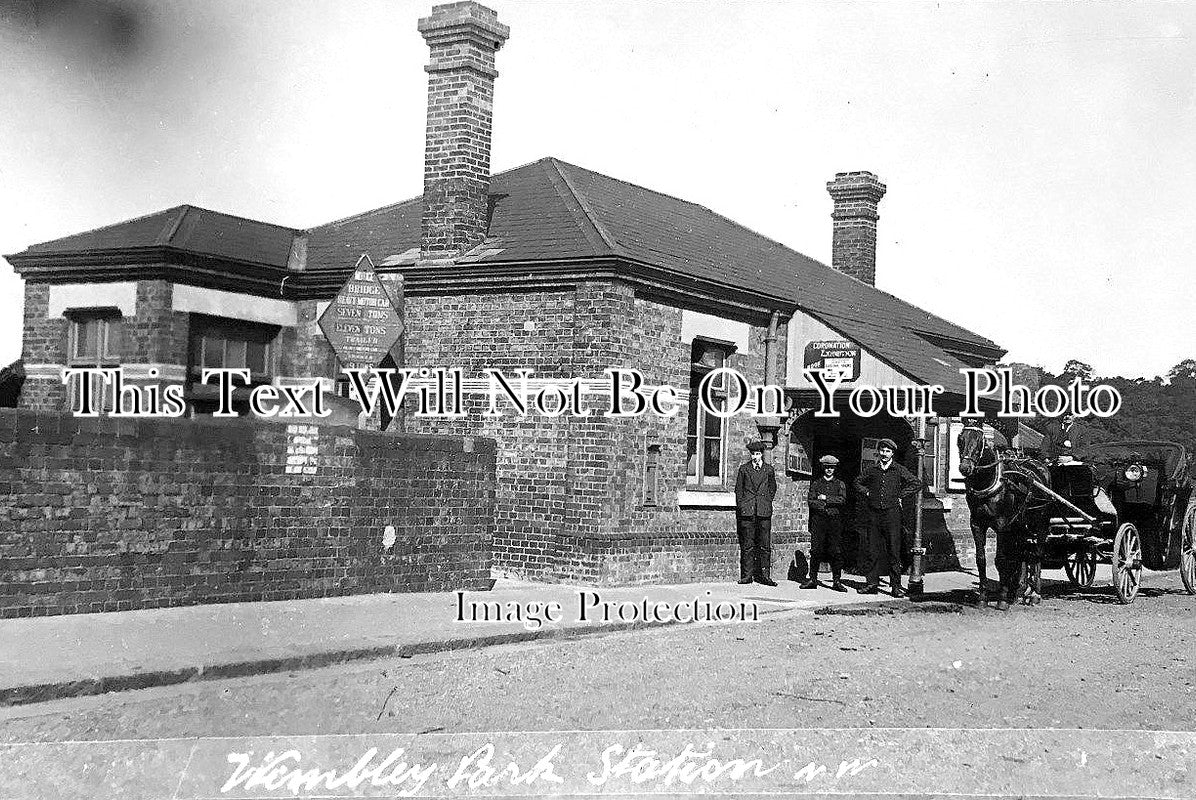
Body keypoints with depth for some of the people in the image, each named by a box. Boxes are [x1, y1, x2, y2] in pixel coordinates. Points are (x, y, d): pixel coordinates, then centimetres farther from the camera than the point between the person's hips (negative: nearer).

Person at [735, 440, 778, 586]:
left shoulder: (769, 469, 11)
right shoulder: (744, 469, 9)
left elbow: (773, 488, 20)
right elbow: (738, 489, 12)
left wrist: (767, 502, 10)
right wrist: (741, 506, 4)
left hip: (764, 510, 1)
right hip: (747, 510, 0)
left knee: (765, 544, -2)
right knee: (747, 545, -2)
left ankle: (764, 575, 2)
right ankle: (747, 575, 2)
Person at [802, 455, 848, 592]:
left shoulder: (840, 484, 12)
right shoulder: (815, 483, 13)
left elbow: (842, 499, -4)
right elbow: (811, 501, 2)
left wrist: (826, 498, -9)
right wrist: (826, 506, -10)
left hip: (835, 520, 0)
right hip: (818, 519, 0)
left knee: (835, 551, -3)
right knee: (815, 550, -2)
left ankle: (836, 581, 1)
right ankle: (813, 579, 3)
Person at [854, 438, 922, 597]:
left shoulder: (899, 470, 3)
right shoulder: (871, 470, 10)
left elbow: (917, 484, 3)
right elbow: (858, 482, 25)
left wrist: (901, 496, -1)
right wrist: (866, 493, 10)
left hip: (892, 513, -3)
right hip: (874, 513, 3)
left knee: (894, 551, -3)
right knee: (874, 551, 5)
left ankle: (896, 585, 1)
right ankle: (872, 583, 10)